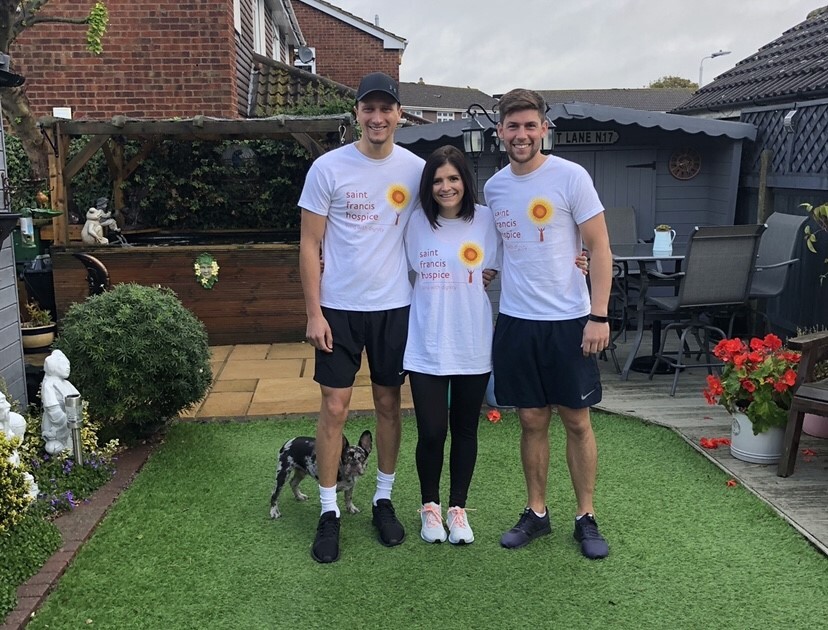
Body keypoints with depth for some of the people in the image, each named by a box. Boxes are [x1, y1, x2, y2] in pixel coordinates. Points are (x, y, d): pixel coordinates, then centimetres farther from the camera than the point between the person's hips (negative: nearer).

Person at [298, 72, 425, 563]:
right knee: (335, 408, 1)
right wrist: (314, 312, -8)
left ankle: (384, 500, 27)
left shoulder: (415, 169, 1)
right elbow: (310, 244, -4)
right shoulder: (329, 168, -6)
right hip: (339, 307, -2)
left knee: (389, 403, 11)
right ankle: (329, 512, 15)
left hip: (395, 306, 2)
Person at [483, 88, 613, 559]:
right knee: (532, 420, 11)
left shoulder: (571, 177, -7)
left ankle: (587, 517, 20)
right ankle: (537, 513, 25)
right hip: (515, 321, 4)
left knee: (577, 420, 5)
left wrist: (599, 316, -13)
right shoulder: (494, 187, 7)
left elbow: (600, 248, -8)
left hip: (567, 320, -4)